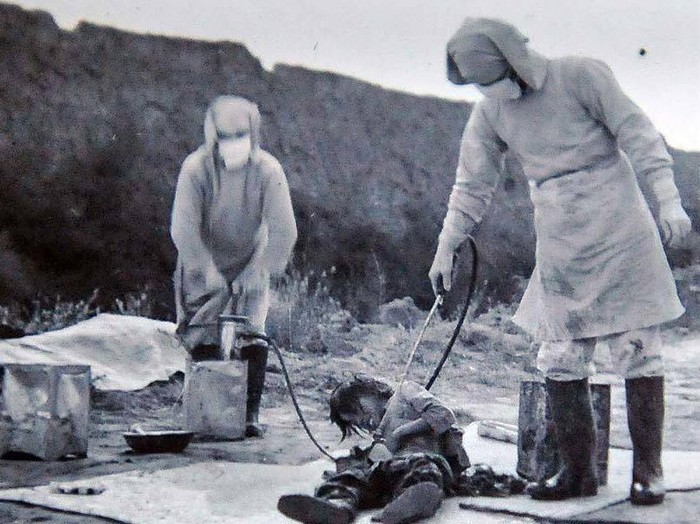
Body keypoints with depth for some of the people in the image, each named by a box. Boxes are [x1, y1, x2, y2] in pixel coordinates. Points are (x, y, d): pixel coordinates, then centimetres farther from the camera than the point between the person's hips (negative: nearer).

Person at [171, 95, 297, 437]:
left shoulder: (268, 170, -16)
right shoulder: (195, 168, -18)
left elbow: (283, 231, -15)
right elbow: (183, 228, -20)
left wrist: (257, 271, -19)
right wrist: (208, 270, -24)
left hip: (250, 267, 0)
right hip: (204, 266, 0)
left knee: (252, 338, -9)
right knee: (204, 339, -4)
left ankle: (250, 415, -1)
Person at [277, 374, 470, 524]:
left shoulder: (405, 390, 25)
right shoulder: (380, 433, 37)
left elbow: (443, 415, 9)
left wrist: (403, 431, 7)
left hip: (429, 456, -4)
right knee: (353, 472, -25)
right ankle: (337, 503, -56)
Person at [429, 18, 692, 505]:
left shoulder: (581, 75, -6)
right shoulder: (490, 111, 6)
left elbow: (638, 134, -6)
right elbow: (472, 186, 12)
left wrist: (669, 199, -14)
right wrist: (446, 249, 11)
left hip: (619, 234, -4)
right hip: (559, 249, 4)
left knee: (638, 352, -3)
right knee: (560, 361, 1)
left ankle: (648, 469, 6)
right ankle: (578, 470, 10)